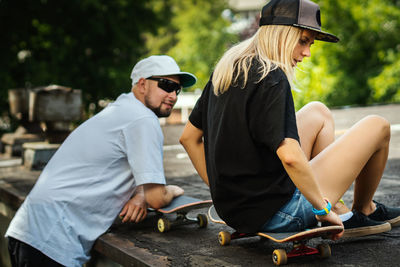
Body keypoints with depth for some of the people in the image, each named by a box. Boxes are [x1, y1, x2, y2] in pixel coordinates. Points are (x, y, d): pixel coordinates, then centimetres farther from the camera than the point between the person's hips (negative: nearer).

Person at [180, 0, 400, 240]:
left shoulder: (225, 71, 7)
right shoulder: (271, 79, -19)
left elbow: (189, 137, 12)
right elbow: (290, 156, -30)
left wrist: (221, 189, 16)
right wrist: (322, 207, -16)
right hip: (276, 215, -9)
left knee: (318, 113, 23)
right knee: (378, 126, 4)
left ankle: (341, 213, 21)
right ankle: (364, 211, 28)